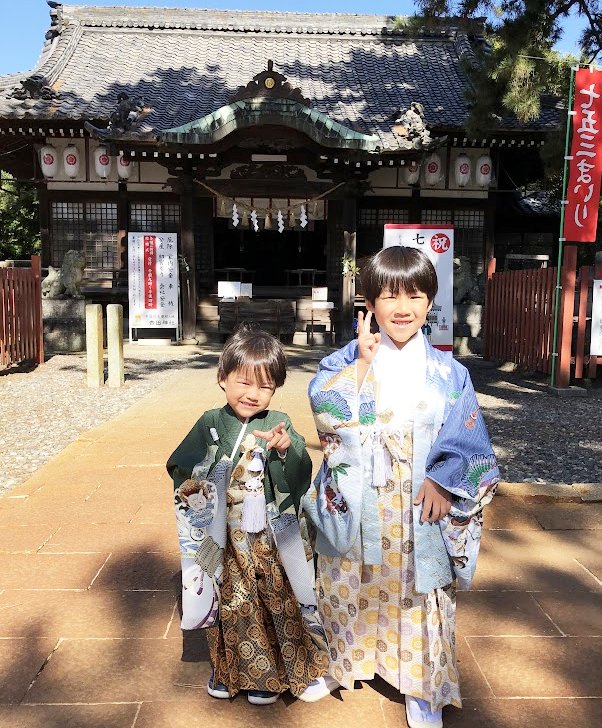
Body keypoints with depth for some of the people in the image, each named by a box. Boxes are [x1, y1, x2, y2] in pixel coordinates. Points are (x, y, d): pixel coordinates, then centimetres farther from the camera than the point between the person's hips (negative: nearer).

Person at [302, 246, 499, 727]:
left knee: (418, 597, 12)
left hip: (420, 509, 0)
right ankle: (349, 662, 43)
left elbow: (468, 438, -2)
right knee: (353, 588, 17)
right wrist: (362, 361, -19)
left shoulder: (447, 371, -4)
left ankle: (422, 688, 33)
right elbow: (327, 413, -18)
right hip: (356, 507, 1)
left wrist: (443, 481, -14)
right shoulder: (346, 360, -4)